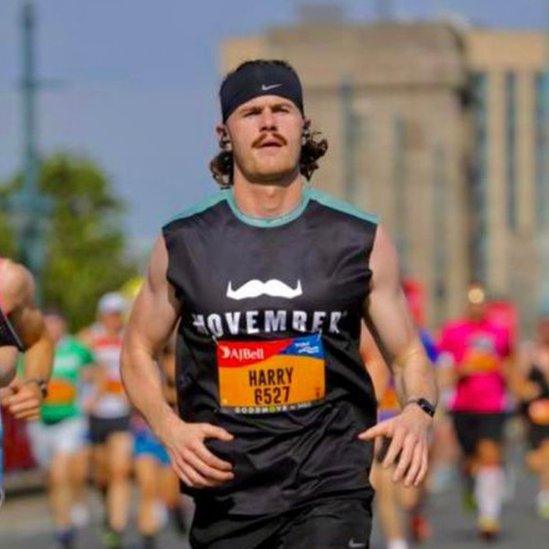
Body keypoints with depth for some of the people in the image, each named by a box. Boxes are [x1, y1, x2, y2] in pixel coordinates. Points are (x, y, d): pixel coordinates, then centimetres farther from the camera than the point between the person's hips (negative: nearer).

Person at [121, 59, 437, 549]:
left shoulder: (362, 241, 4)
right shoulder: (184, 243, 5)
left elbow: (408, 353, 10)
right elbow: (139, 350, 15)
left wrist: (418, 412, -13)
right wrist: (170, 428, -5)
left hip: (331, 489, -2)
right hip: (226, 495, 2)